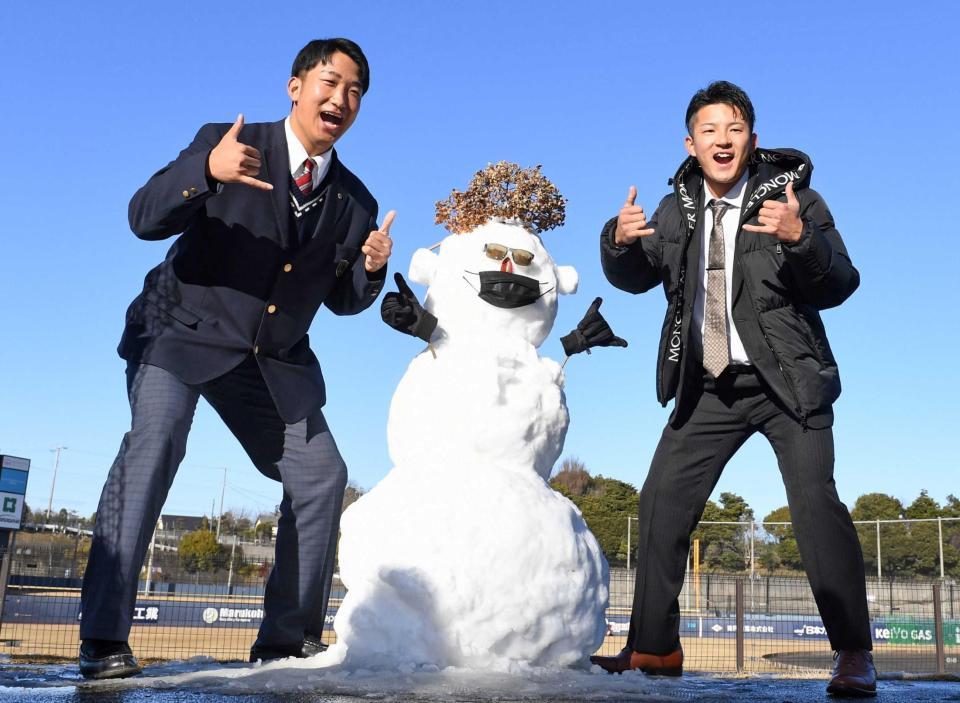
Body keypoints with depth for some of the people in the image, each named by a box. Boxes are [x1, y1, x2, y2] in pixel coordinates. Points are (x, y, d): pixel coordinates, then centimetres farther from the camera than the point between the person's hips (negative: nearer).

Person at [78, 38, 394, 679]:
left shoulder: (355, 202, 3)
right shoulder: (225, 141, -7)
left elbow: (341, 301, 8)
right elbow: (145, 217, -17)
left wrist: (372, 269, -15)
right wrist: (205, 170, -36)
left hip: (274, 357, 5)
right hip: (184, 332, -4)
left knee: (321, 474, -3)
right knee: (155, 440, -27)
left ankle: (288, 639, 9)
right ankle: (104, 639, -21)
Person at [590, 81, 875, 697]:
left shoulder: (793, 195, -5)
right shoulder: (678, 209, 7)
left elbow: (839, 285, -11)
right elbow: (635, 277, 5)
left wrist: (799, 238, -32)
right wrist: (621, 241, -18)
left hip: (788, 380, -4)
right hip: (711, 387, 4)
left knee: (815, 503, -15)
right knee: (662, 502, 1)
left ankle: (854, 653, -1)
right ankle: (654, 647, 12)